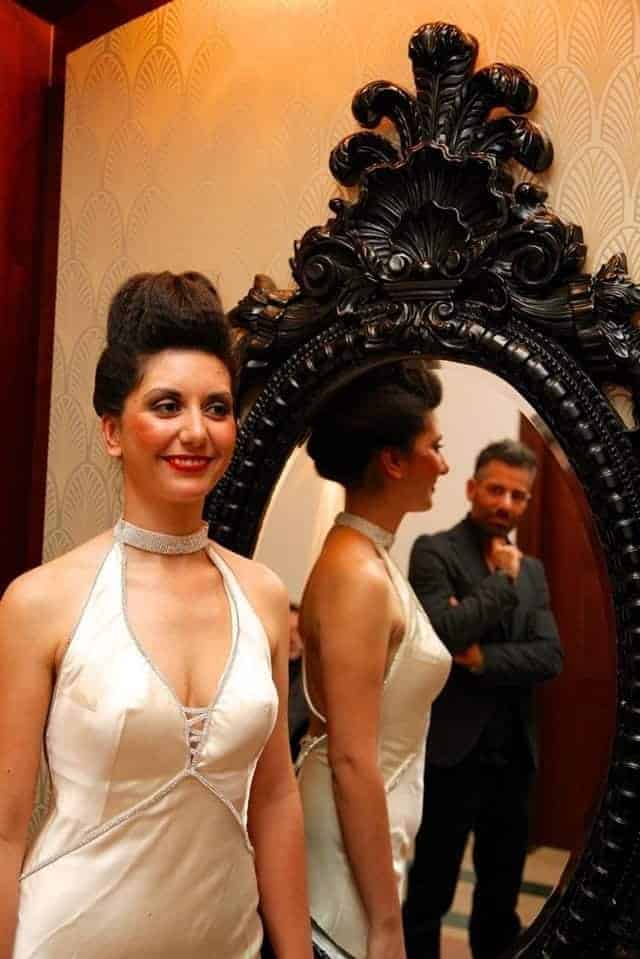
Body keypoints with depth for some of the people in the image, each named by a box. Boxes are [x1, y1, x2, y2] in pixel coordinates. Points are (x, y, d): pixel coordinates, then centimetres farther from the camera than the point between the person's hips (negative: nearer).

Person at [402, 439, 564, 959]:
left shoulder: (532, 570, 11)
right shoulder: (434, 551, -7)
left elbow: (550, 657, -1)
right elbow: (442, 634, -23)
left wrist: (483, 658, -16)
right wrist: (503, 580, -13)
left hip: (515, 753, 6)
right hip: (454, 749, -6)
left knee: (503, 890, 20)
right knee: (431, 889, 7)